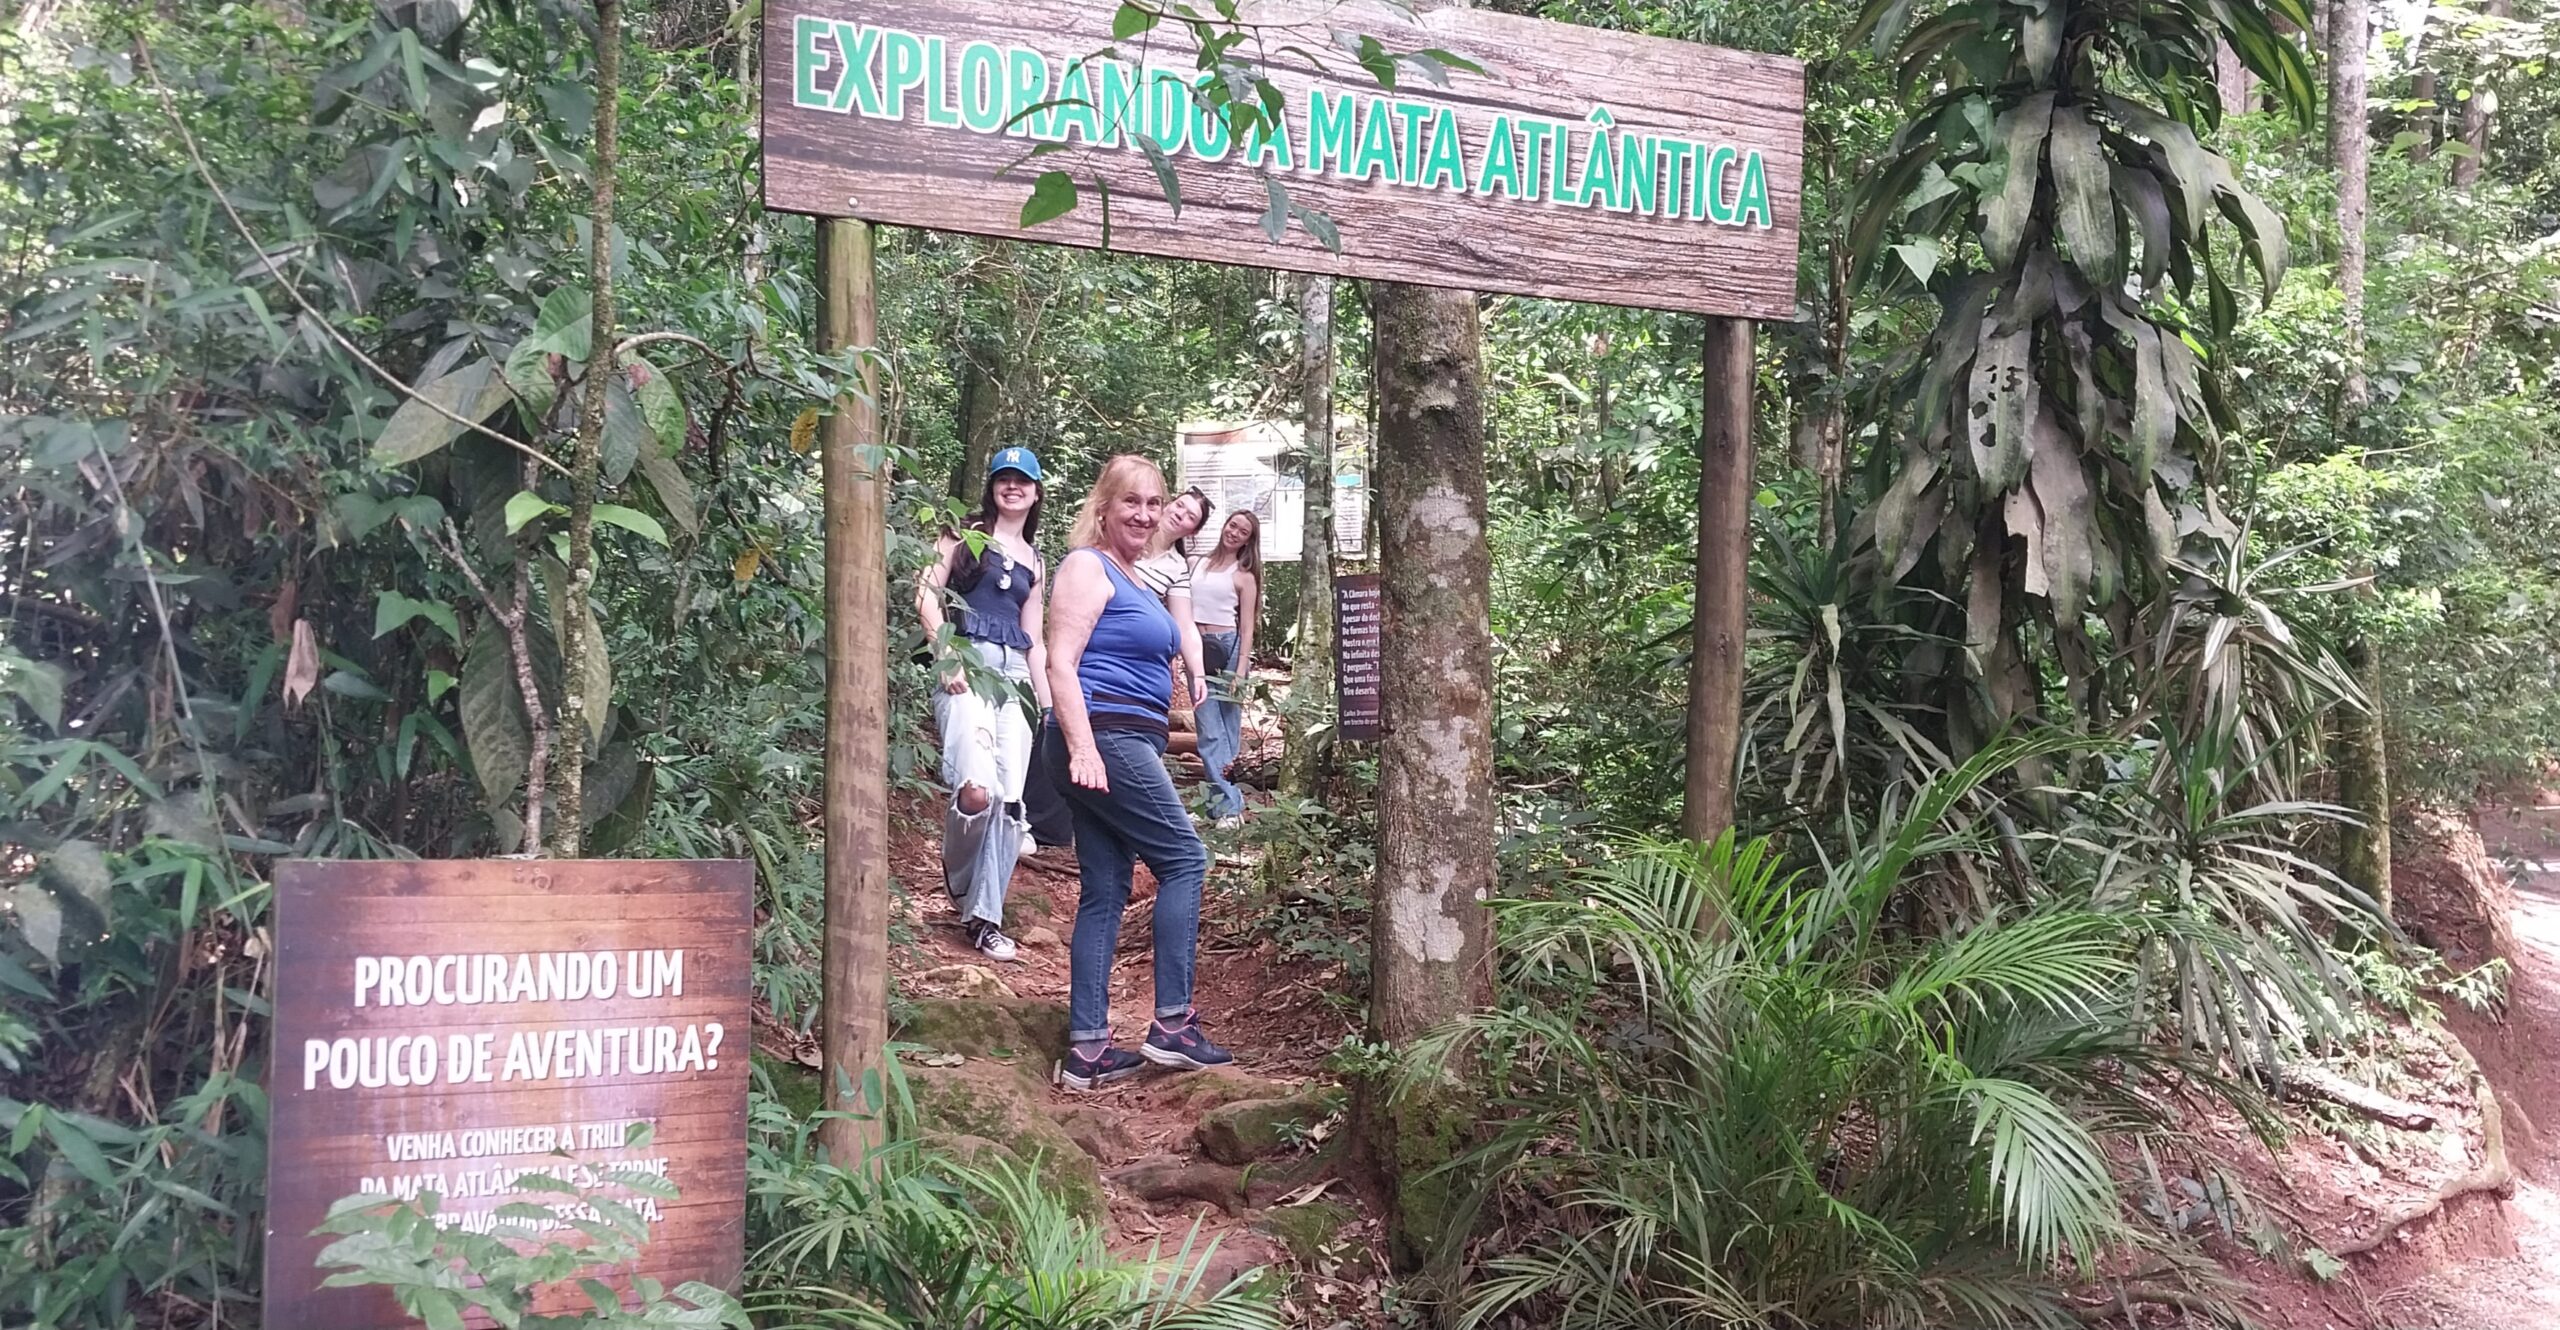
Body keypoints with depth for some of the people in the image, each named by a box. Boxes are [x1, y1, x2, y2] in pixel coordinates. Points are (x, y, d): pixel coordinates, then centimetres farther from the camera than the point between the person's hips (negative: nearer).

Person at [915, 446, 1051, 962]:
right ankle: (958, 879, 5)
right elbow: (927, 592, -2)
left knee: (1010, 799, -4)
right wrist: (948, 656, -13)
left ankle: (984, 916, 4)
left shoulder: (1033, 561, 23)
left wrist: (1050, 707, 16)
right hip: (966, 665, -5)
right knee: (976, 789, -23)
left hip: (1015, 674, 5)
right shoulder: (965, 534, 9)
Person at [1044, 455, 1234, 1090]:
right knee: (1184, 859, -5)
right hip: (1103, 738, -10)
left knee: (1105, 890, 7)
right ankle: (1172, 1025, -3)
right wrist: (1082, 748, -25)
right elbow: (1061, 663, -16)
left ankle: (1087, 1049, 7)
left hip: (1126, 745, 10)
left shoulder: (1130, 578, 21)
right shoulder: (1087, 566, -7)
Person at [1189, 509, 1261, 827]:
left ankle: (1225, 801, 0)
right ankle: (1229, 803, -6)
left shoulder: (1244, 576, 2)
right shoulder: (1198, 564, 13)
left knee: (1229, 731, -2)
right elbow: (1183, 609, 16)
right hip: (1198, 649, 3)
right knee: (1210, 732, -5)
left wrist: (1241, 671, -11)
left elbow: (1247, 628, -2)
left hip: (1227, 648, -3)